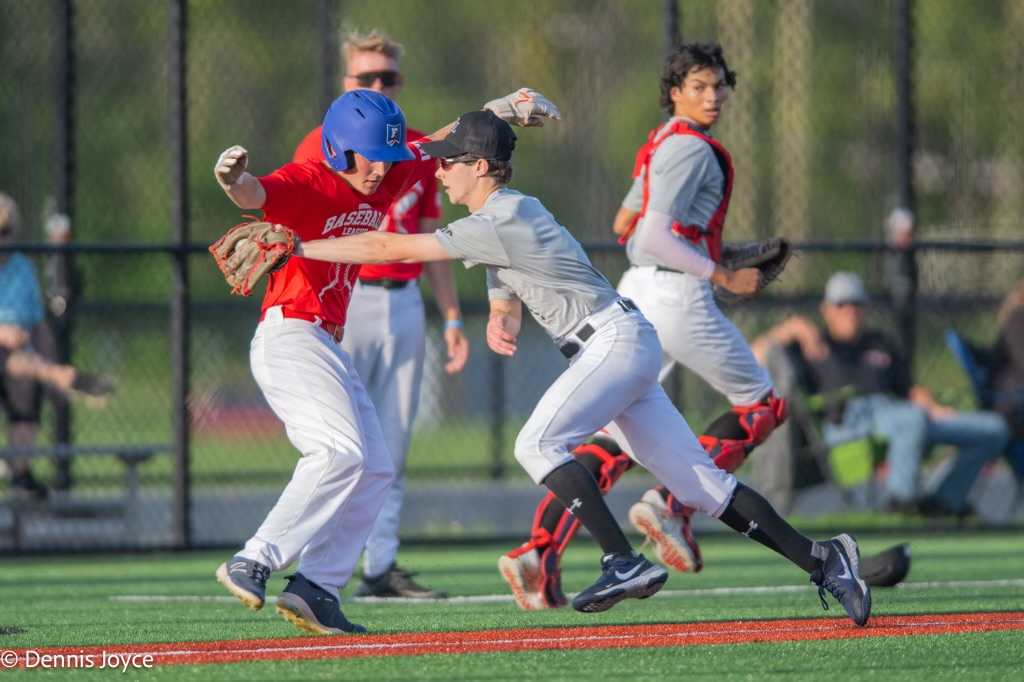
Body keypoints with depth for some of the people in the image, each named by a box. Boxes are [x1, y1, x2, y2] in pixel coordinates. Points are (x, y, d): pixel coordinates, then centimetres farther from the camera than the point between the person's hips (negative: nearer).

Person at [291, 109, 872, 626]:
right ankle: (820, 559, 4)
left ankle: (626, 563, -29)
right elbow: (507, 301, 24)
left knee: (538, 443, -23)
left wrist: (298, 246, -14)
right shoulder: (500, 219, 16)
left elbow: (391, 248, -18)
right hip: (622, 349, 10)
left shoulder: (501, 223, -16)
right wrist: (499, 321, -2)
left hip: (618, 341, -10)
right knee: (699, 479, 5)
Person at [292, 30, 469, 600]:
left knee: (394, 445, 5)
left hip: (405, 302, 5)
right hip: (343, 301, -5)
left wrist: (452, 317, 14)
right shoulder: (321, 147, 0)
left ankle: (382, 566, 8)